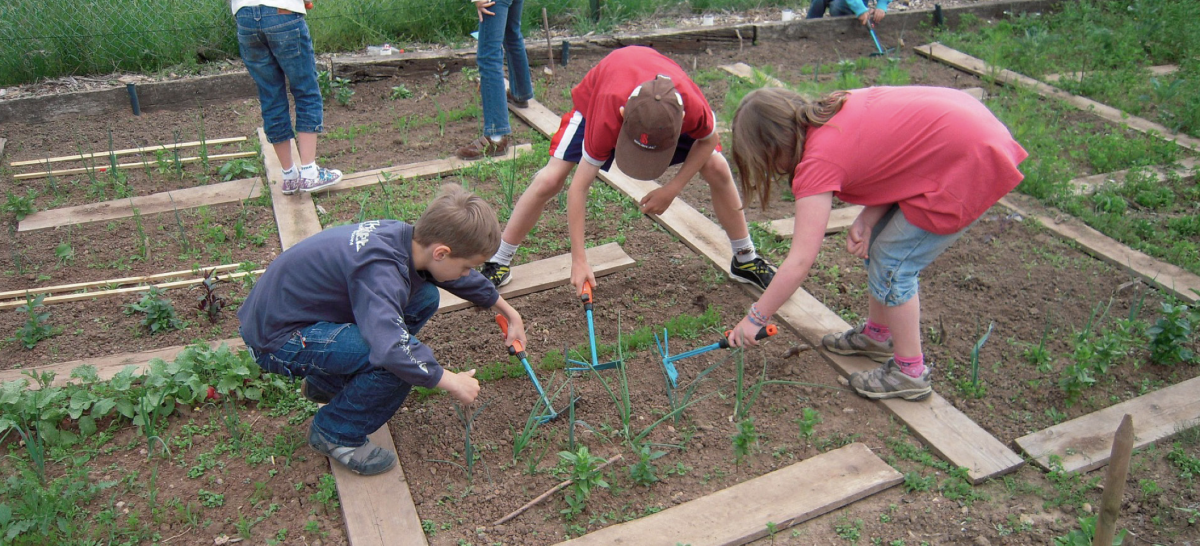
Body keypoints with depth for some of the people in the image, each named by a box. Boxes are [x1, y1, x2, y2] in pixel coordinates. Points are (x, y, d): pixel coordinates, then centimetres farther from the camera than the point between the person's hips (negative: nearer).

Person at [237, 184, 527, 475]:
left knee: (424, 298, 5)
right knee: (405, 354, -26)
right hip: (275, 339, -9)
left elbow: (465, 279, 14)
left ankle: (326, 383, 16)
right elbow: (393, 349, -44)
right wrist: (451, 381, -27)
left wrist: (510, 313, 25)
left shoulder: (408, 237, -5)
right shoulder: (379, 269, -32)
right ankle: (334, 435, -2)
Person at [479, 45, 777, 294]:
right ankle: (498, 262, 4)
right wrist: (579, 260, -35)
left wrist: (672, 189, -23)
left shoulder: (692, 106, -41)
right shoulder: (607, 120, -44)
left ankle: (746, 260, 11)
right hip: (598, 95, -2)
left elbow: (709, 139, -15)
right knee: (549, 181, -14)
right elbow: (578, 188, -36)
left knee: (717, 169, -11)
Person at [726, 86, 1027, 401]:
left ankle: (910, 374, 14)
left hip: (970, 166, -10)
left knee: (891, 266, -1)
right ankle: (876, 335, 35)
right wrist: (867, 220, -10)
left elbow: (799, 262, -18)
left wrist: (755, 318, -9)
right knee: (878, 245, 16)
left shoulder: (819, 161, -20)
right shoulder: (831, 111, 3)